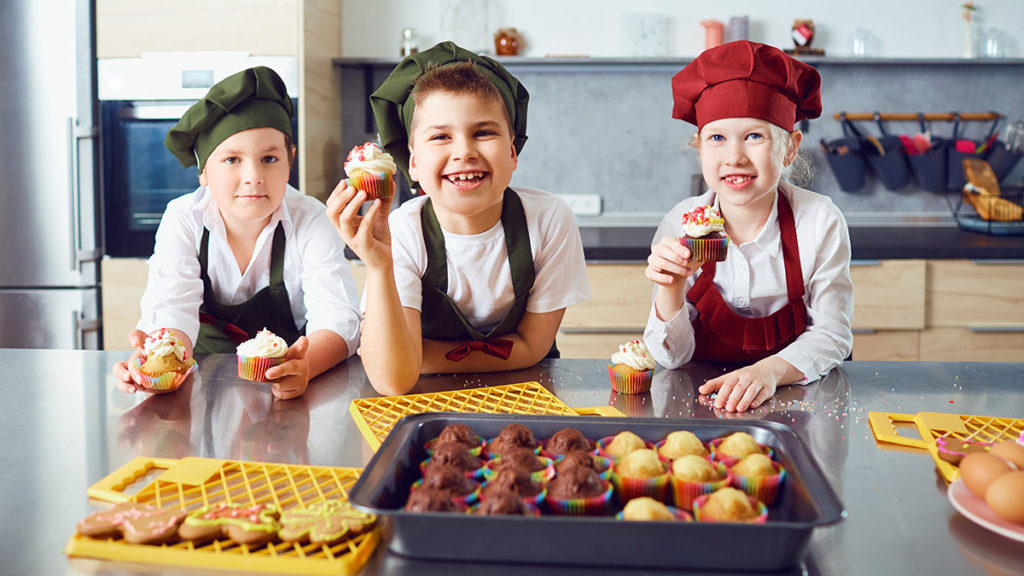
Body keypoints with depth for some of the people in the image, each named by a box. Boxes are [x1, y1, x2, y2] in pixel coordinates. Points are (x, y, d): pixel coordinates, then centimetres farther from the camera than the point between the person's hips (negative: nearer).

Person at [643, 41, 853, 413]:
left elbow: (831, 335, -9)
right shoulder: (680, 225, -8)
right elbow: (672, 357, -6)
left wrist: (771, 371, -28)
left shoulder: (821, 222, -11)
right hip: (703, 397, 0)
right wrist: (670, 292, -26)